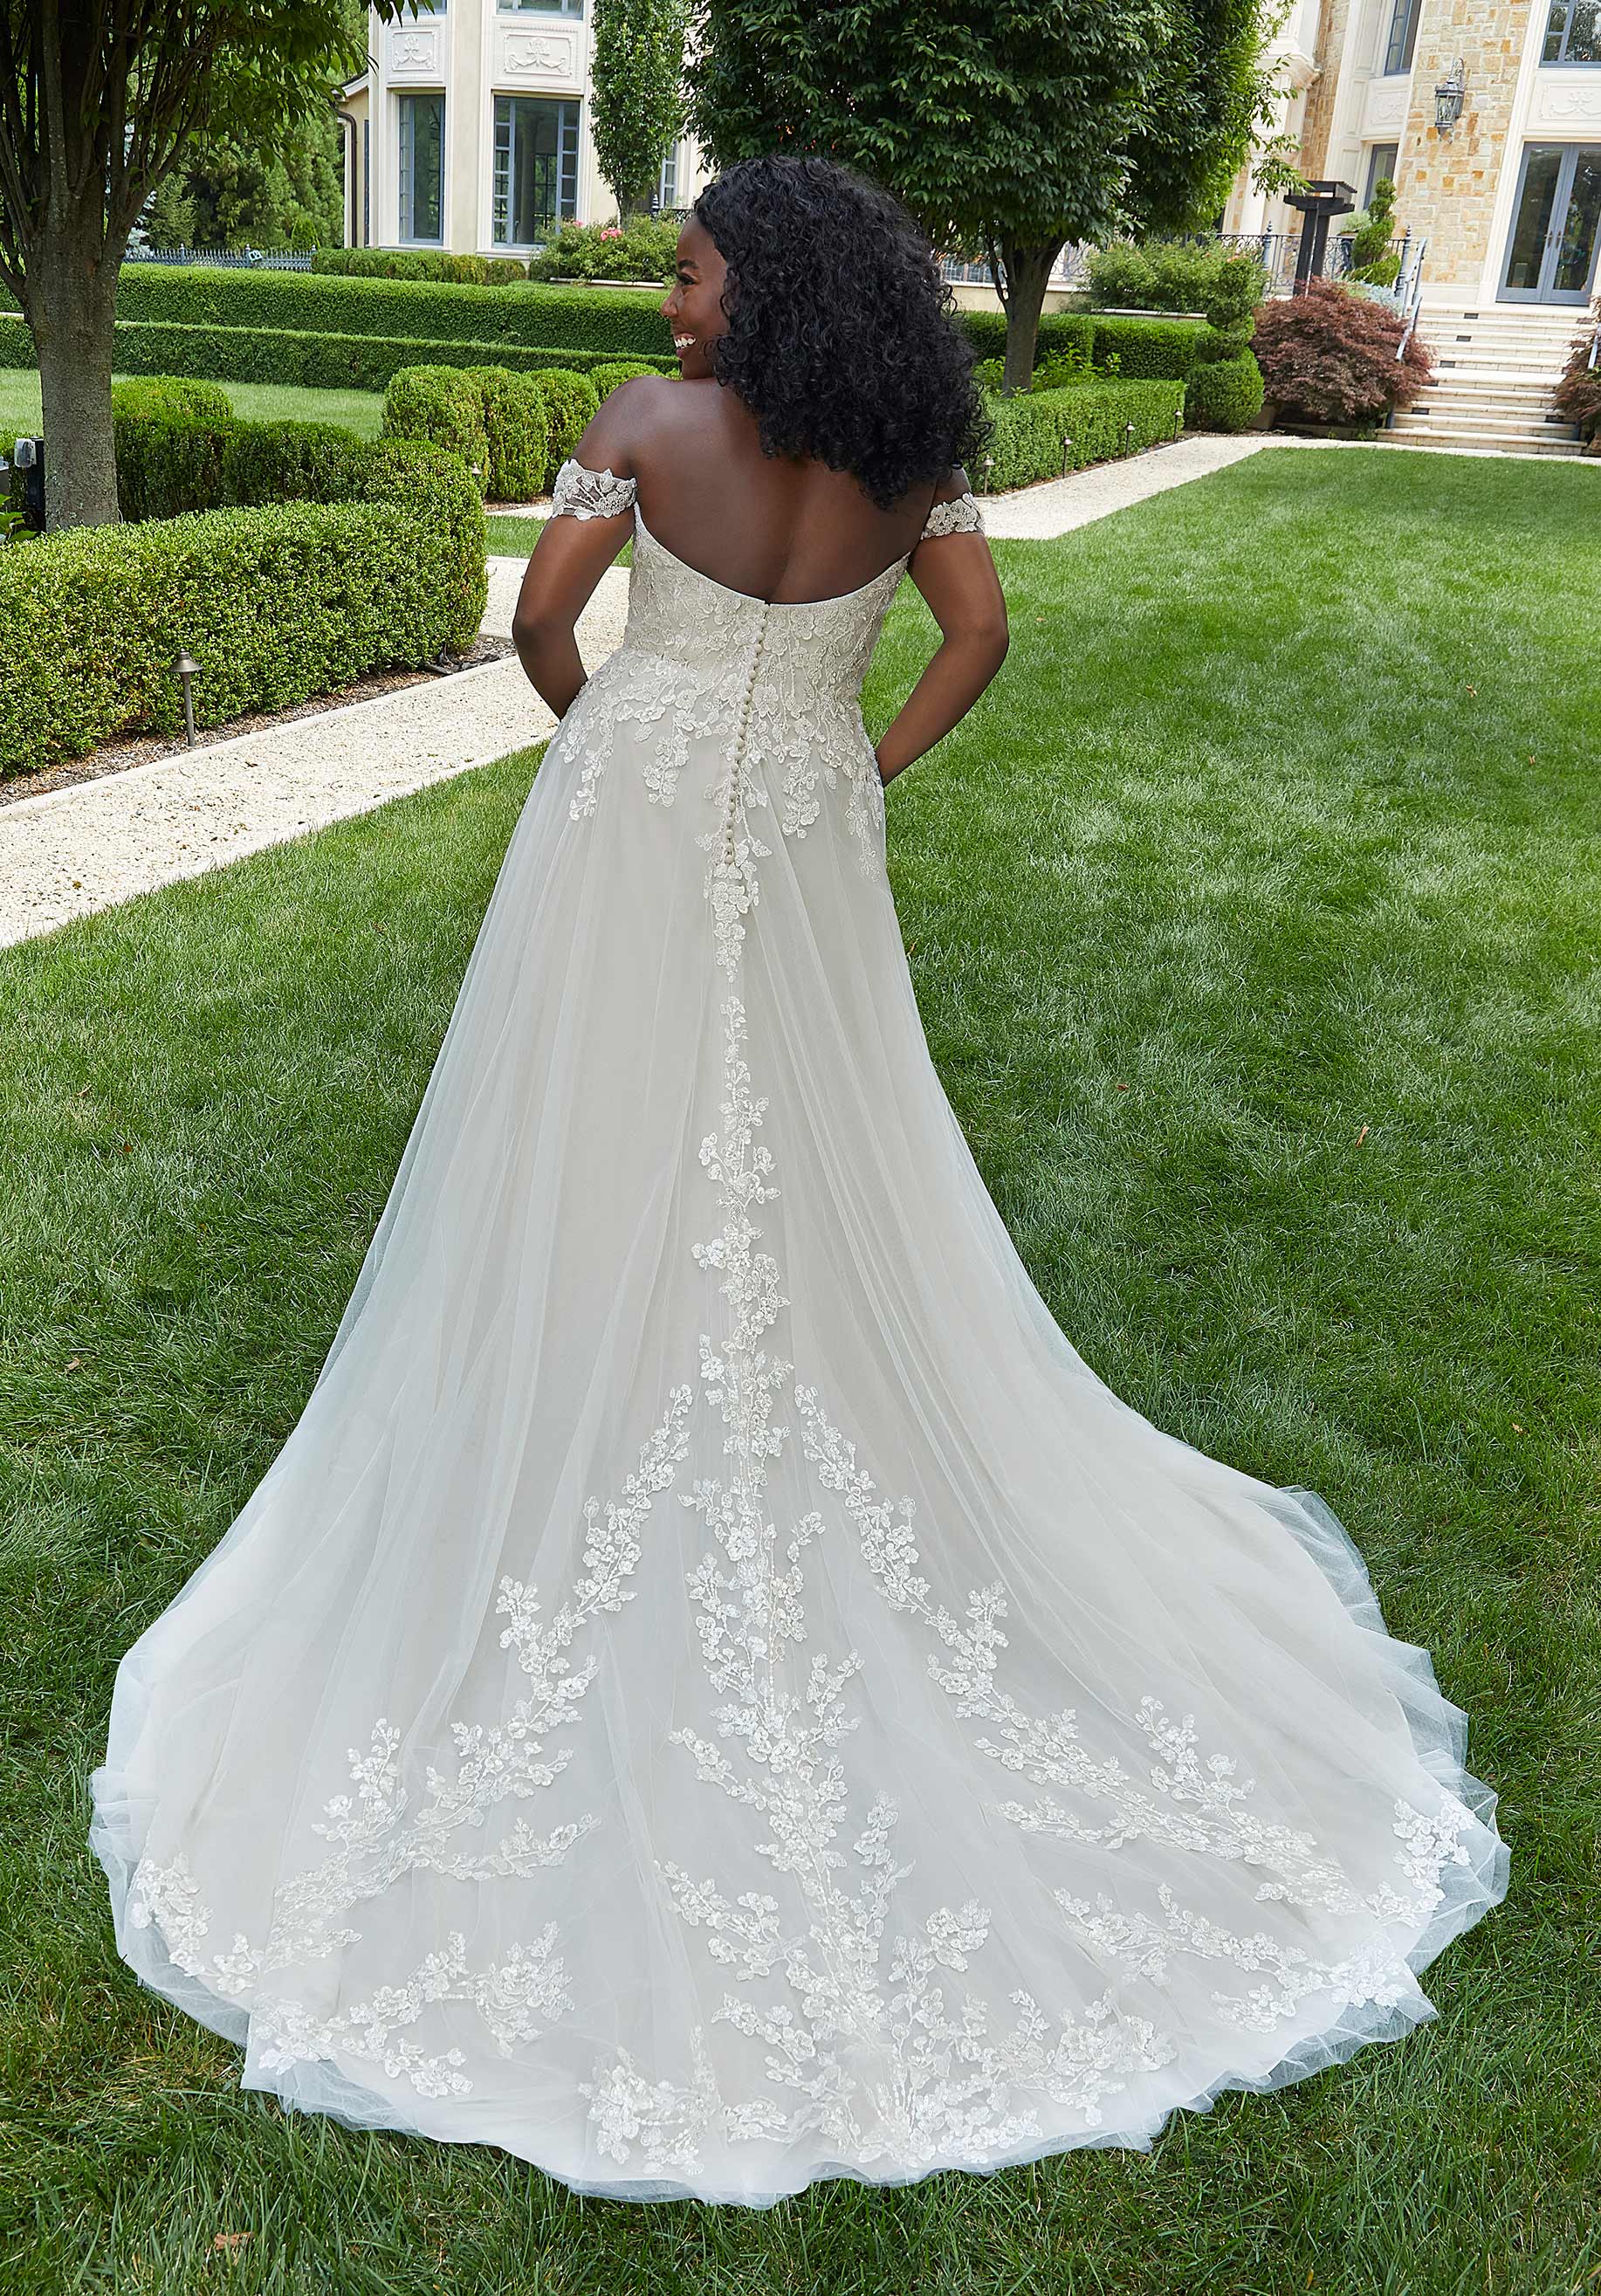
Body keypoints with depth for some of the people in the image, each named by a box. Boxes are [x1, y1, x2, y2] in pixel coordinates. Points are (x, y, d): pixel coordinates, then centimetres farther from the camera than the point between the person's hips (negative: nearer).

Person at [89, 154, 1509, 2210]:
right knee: (814, 1195, 14)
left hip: (630, 824, -3)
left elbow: (540, 617, -8)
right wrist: (870, 769, 9)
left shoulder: (649, 425, -9)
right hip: (805, 850, 3)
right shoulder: (907, 461, 0)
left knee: (602, 1176, 8)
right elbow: (979, 635, -2)